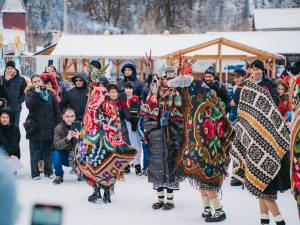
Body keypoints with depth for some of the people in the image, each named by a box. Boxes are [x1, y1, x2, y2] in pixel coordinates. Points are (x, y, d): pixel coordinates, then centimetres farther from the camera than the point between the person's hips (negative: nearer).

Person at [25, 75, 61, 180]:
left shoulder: (50, 94, 8)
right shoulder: (30, 94, 4)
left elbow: (56, 109, 9)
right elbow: (29, 105, -17)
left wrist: (58, 124, 2)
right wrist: (36, 93, -19)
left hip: (48, 127, 2)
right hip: (35, 127, -2)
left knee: (48, 150, 8)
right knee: (35, 151, -1)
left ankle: (49, 171, 18)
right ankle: (35, 173, 3)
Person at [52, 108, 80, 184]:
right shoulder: (58, 128, -15)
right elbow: (56, 145, -26)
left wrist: (78, 138, -37)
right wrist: (67, 139, -44)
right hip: (63, 156, -1)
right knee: (55, 153, -31)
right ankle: (59, 176, -4)